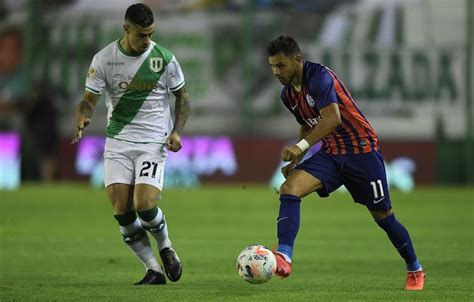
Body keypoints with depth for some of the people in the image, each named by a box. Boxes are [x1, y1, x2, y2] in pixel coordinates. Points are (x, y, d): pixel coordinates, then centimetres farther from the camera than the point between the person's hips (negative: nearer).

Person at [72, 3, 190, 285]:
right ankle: (154, 270, 6)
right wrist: (82, 119, -23)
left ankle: (165, 246, 14)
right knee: (122, 211, -8)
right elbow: (89, 99, 0)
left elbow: (182, 96, 9)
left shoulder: (164, 58, -3)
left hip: (153, 144, -2)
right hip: (118, 142, 2)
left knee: (144, 206, -18)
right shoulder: (104, 59, -3)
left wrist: (177, 131, -5)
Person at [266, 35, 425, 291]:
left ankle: (415, 270, 23)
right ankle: (284, 257, -32)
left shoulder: (319, 76, -19)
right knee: (289, 188, -19)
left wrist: (301, 146, -40)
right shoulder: (288, 94, 7)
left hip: (362, 151, -7)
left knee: (382, 216, 2)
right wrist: (296, 160, 9)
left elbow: (333, 117, -33)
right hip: (331, 154, 7)